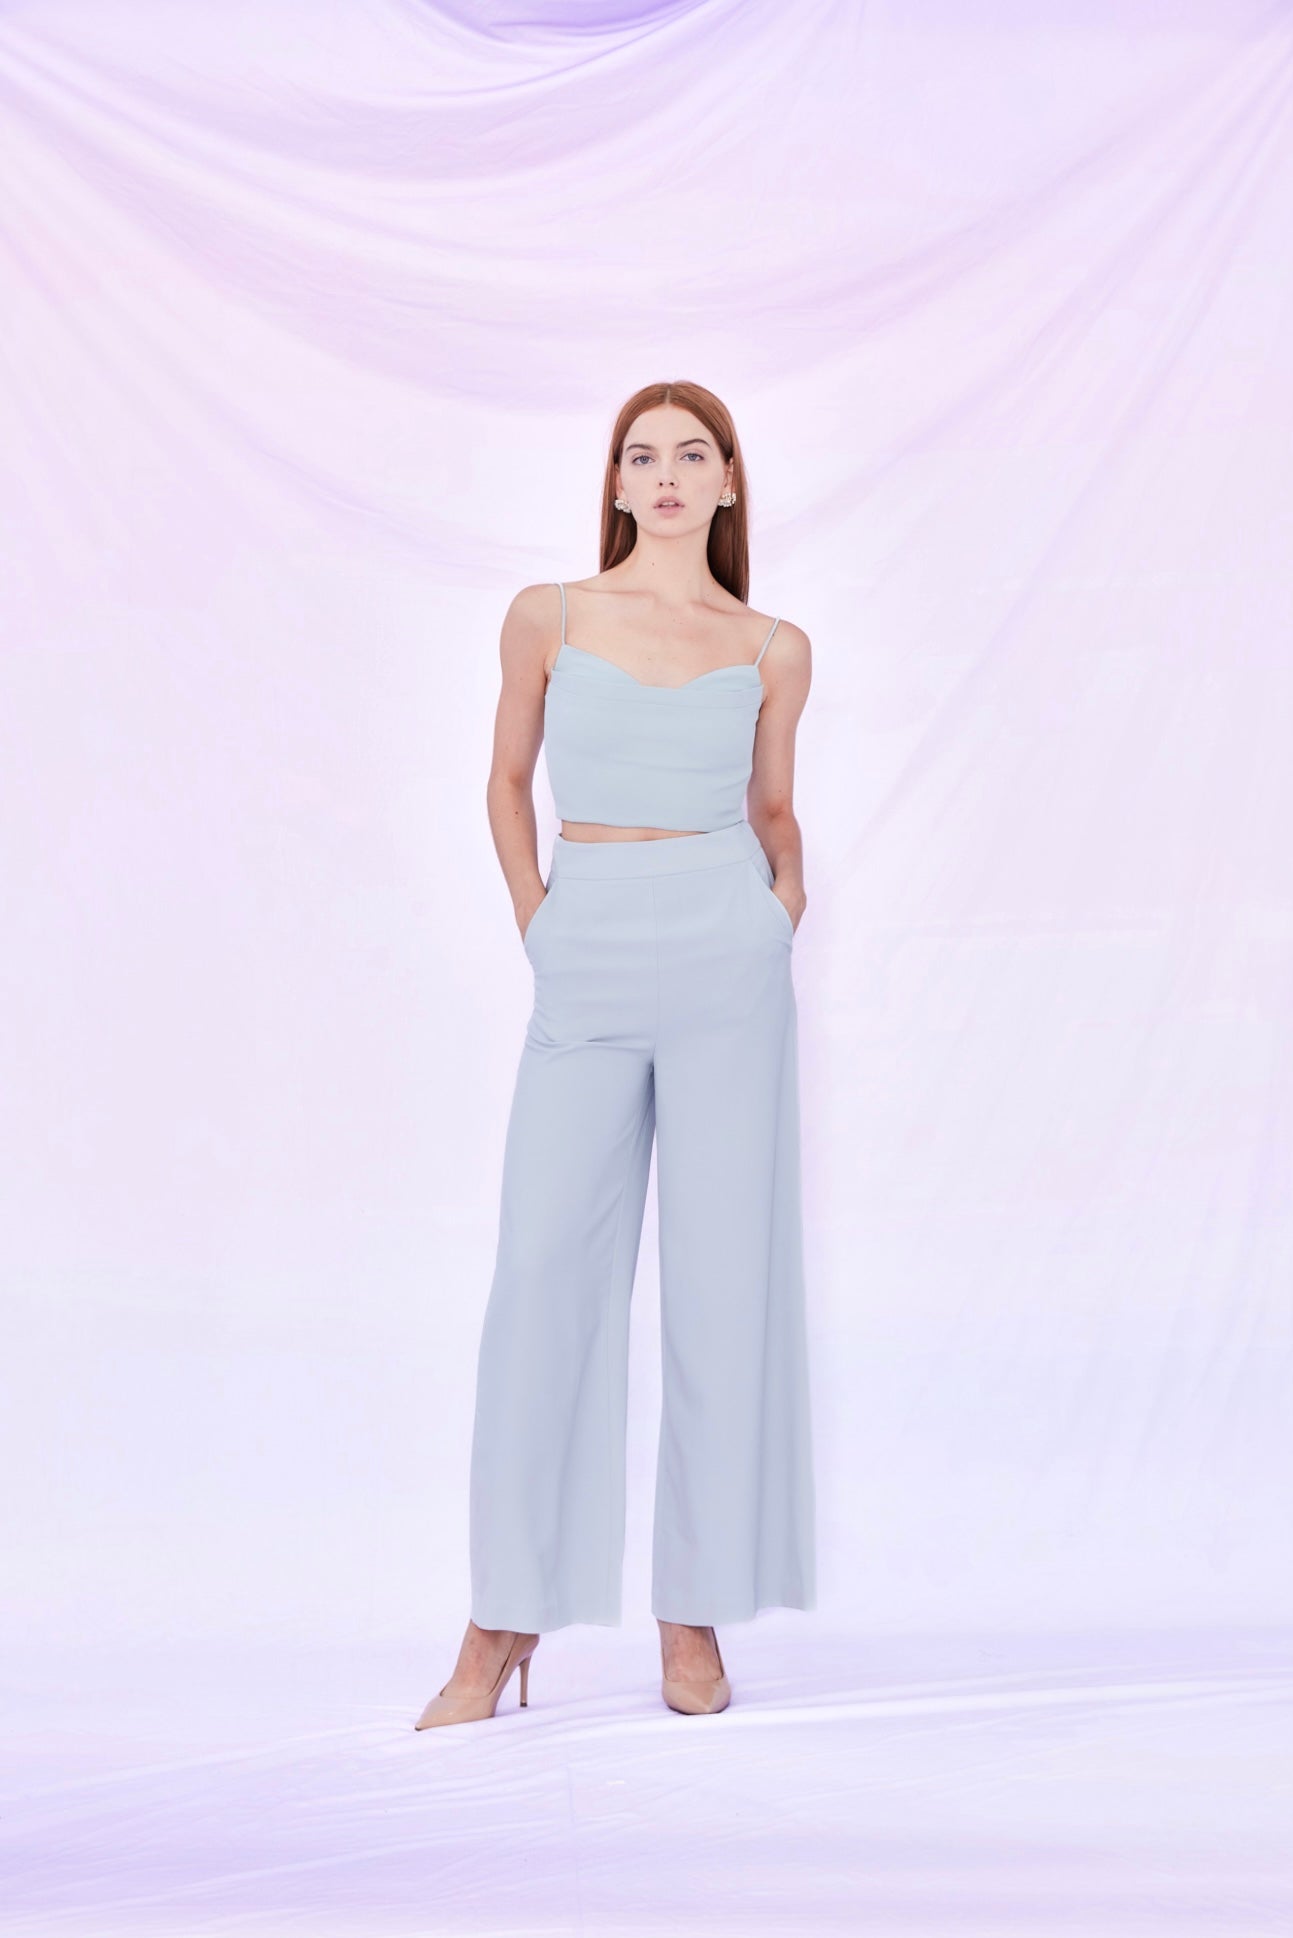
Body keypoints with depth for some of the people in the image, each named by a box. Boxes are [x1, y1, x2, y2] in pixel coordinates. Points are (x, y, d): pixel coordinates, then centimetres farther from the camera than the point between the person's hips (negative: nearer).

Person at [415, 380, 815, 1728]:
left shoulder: (770, 650, 9)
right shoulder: (549, 617, 7)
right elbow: (509, 775, 17)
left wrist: (786, 891, 3)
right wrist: (529, 912, 6)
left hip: (725, 957, 0)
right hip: (588, 963, 0)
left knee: (722, 1272, 0)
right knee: (545, 1272, -4)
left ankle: (696, 1615, 11)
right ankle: (505, 1621, 5)